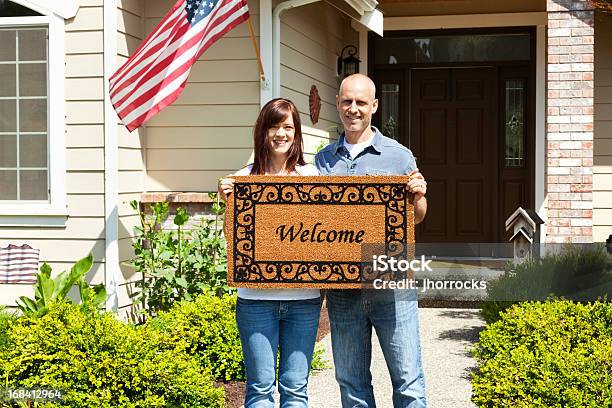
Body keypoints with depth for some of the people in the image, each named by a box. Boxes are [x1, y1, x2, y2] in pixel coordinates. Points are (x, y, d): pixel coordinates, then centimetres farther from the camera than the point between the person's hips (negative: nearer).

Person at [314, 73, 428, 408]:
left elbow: (416, 218, 8)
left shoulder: (398, 155, 5)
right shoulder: (323, 161, 12)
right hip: (341, 288, 3)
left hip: (391, 284, -2)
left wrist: (419, 196, -15)